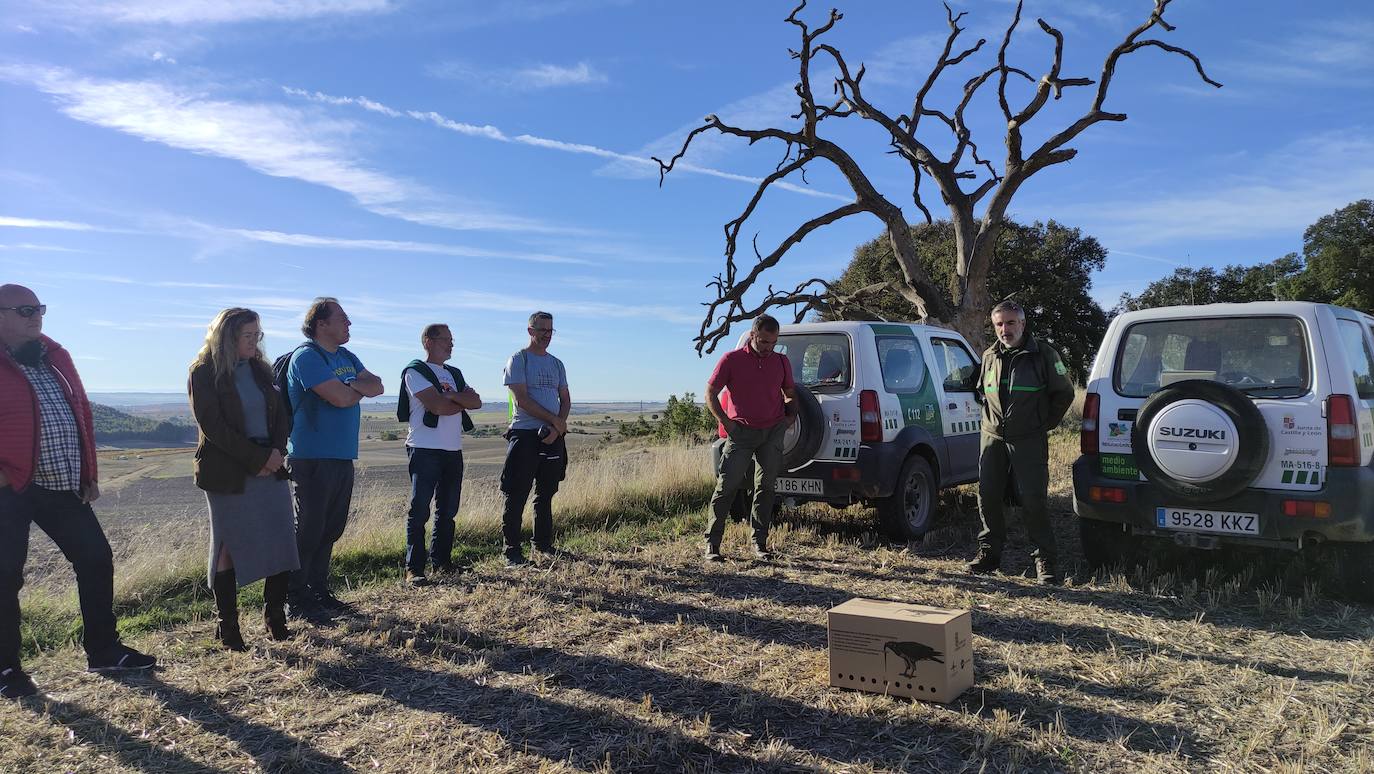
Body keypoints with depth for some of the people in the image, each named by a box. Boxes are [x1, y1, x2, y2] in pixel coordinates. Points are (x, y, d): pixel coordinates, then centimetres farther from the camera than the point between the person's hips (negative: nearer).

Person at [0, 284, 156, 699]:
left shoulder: (55, 356, 12)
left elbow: (81, 413, 16)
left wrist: (89, 474, 12)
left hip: (65, 486, 7)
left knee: (96, 559, 8)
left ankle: (103, 650, 21)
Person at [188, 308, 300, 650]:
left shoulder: (259, 369, 12)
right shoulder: (204, 373, -5)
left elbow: (281, 413, 11)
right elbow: (213, 426, -13)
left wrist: (277, 450, -7)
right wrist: (256, 459, -16)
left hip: (270, 466, 5)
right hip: (228, 473, -5)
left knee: (282, 540, 0)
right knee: (230, 545, 2)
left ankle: (275, 617, 12)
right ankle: (226, 625, 14)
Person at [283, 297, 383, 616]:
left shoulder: (347, 357, 16)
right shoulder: (306, 357, -12)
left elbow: (377, 386, 7)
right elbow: (340, 397, -23)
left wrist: (353, 385, -12)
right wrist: (360, 388, -2)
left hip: (343, 458, 8)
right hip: (313, 459, -8)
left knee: (331, 529, 14)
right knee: (309, 529, -2)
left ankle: (319, 590, 25)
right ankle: (295, 598, 9)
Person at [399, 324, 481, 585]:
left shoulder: (455, 374, 18)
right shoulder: (416, 372, -4)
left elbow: (477, 401, 3)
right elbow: (438, 406, -17)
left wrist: (453, 396, -14)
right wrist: (464, 401, -1)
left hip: (453, 450, 7)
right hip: (425, 449, -7)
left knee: (447, 510, 10)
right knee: (420, 510, -5)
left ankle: (441, 562, 20)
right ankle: (413, 569, -1)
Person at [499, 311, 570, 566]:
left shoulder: (556, 364, 17)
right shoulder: (518, 360, -2)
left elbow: (565, 400, 12)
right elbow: (522, 400, -12)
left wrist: (557, 428, -5)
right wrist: (555, 421, -11)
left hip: (553, 438, 6)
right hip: (525, 435, -6)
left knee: (546, 495, 13)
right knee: (516, 496, -4)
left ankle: (543, 544, 23)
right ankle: (512, 551, 1)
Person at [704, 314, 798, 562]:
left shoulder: (781, 362, 11)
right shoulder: (731, 359, -2)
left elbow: (790, 393, 24)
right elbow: (710, 393, 1)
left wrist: (791, 417, 6)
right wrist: (726, 422, -7)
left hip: (773, 432, 4)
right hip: (741, 431, -4)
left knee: (765, 487, 6)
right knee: (727, 485, -7)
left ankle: (759, 543, 14)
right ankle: (712, 544, -1)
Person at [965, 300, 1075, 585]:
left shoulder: (1043, 354, -3)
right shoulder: (989, 356, 11)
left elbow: (1064, 393, 4)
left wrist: (1045, 424, 3)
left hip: (1029, 441, -4)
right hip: (992, 437, 5)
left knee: (1034, 501, -6)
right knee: (987, 497, 6)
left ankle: (1046, 561, 4)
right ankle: (989, 553, 18)